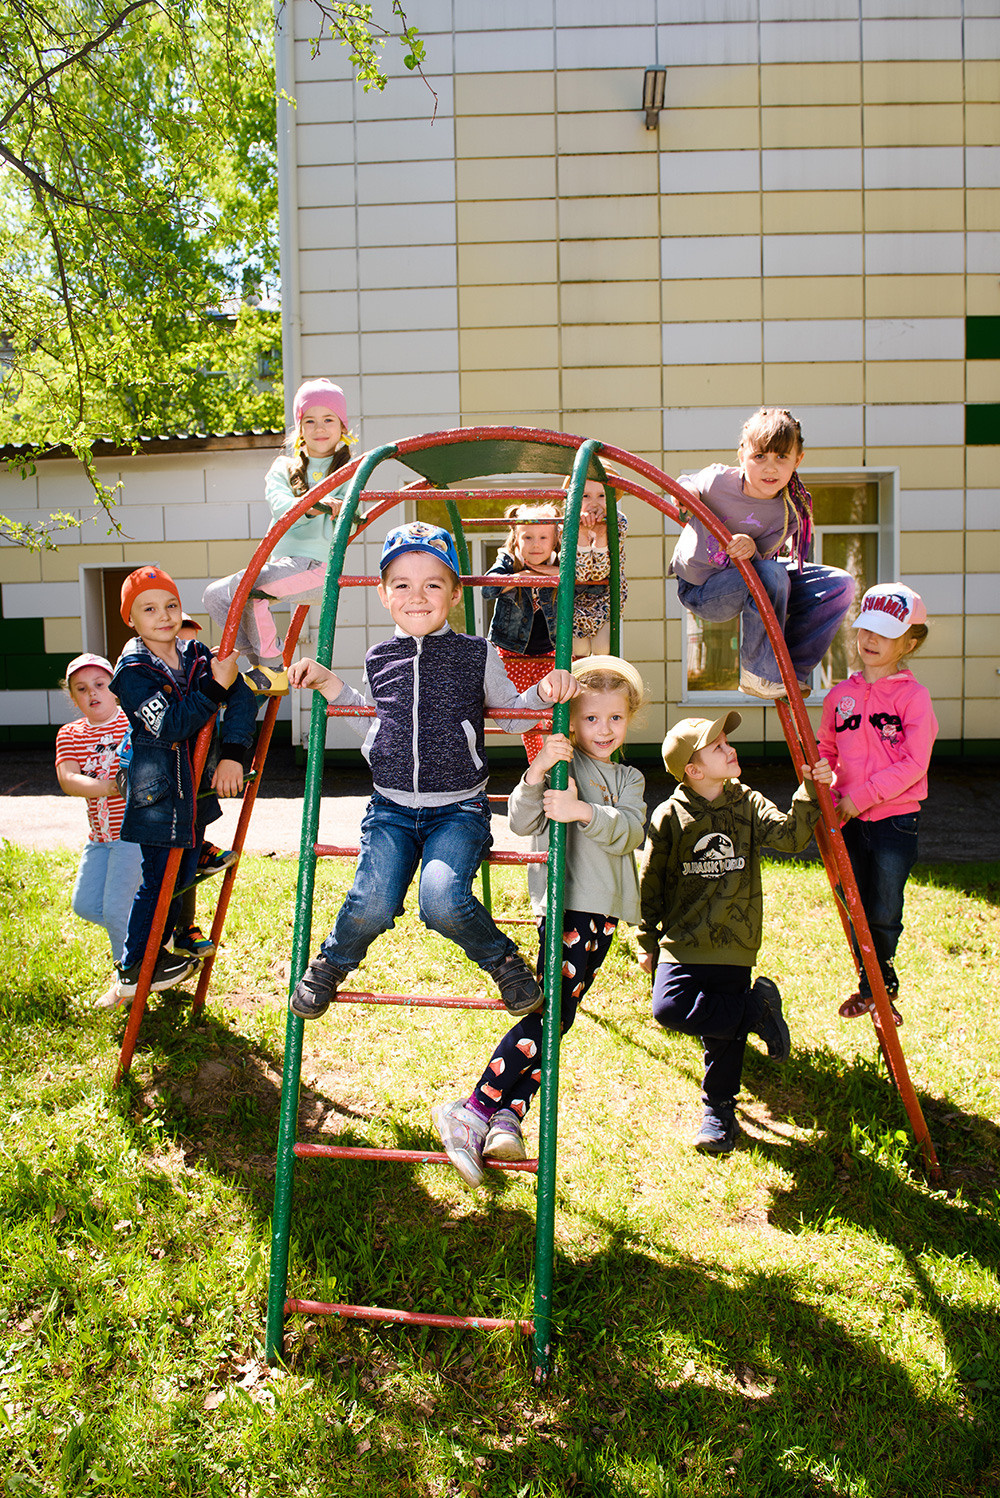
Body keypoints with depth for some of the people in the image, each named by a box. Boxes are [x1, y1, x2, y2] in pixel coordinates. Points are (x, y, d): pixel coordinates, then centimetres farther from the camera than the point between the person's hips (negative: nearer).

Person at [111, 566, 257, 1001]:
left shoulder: (197, 654, 2)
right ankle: (134, 971, 18)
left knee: (185, 872, 17)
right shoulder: (132, 671, -14)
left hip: (196, 786, 6)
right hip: (159, 792, -6)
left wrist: (233, 753, -18)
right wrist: (216, 686, -32)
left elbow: (243, 698, -6)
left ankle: (163, 949, 37)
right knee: (161, 878, 0)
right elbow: (172, 725, -25)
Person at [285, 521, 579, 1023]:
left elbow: (511, 712, 12)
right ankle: (330, 963, 15)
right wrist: (327, 682, 12)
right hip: (391, 809, 2)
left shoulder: (478, 655, 0)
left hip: (459, 810, -2)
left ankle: (503, 960, 4)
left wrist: (544, 693, -9)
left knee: (443, 902, -26)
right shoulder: (379, 659, 7)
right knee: (372, 905, -18)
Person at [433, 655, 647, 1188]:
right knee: (549, 1012, -15)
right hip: (566, 905, -7)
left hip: (603, 913, 7)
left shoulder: (629, 780, 17)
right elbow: (521, 822, -13)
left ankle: (507, 1117, 9)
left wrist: (586, 812, -21)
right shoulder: (559, 763, 0)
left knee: (559, 1017, 5)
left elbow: (630, 833, -3)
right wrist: (536, 773, -29)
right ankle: (472, 1113, -12)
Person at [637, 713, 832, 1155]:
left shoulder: (749, 805, 2)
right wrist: (648, 942, 6)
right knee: (669, 1007, -22)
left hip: (733, 944, 1)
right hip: (682, 942, -1)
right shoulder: (669, 817, -5)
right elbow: (649, 885, 3)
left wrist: (810, 793, -26)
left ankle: (719, 1110, 24)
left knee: (725, 1032, 3)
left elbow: (789, 836, -14)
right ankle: (757, 1009, -5)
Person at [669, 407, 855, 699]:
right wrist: (684, 492, -20)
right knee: (772, 574, -36)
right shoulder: (717, 480, -21)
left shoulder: (793, 511, -15)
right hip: (700, 590, -5)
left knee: (839, 585, -7)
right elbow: (686, 483, 3)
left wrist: (751, 550, -38)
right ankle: (759, 672, -17)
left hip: (748, 578, 5)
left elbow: (760, 560, -16)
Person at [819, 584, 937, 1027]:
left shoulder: (913, 695, -8)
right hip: (849, 822, 5)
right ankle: (871, 985, 33)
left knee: (884, 914, 4)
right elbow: (825, 752, 14)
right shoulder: (840, 695, 7)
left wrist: (861, 796, -18)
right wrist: (826, 793, -3)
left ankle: (880, 984, 28)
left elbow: (913, 764, -15)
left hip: (894, 818, -4)